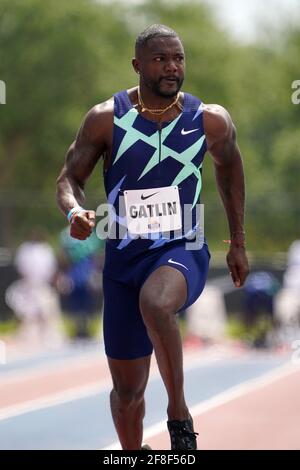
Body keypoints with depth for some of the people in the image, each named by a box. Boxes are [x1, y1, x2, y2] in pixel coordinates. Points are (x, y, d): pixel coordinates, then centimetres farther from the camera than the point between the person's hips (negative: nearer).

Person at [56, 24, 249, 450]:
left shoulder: (211, 120, -3)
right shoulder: (107, 118, -6)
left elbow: (230, 167, 16)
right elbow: (70, 178, 1)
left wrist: (238, 243, 19)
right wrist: (74, 211, -23)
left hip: (183, 251, -2)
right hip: (124, 256, 2)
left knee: (155, 302, -38)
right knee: (127, 389, 7)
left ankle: (179, 415, -20)